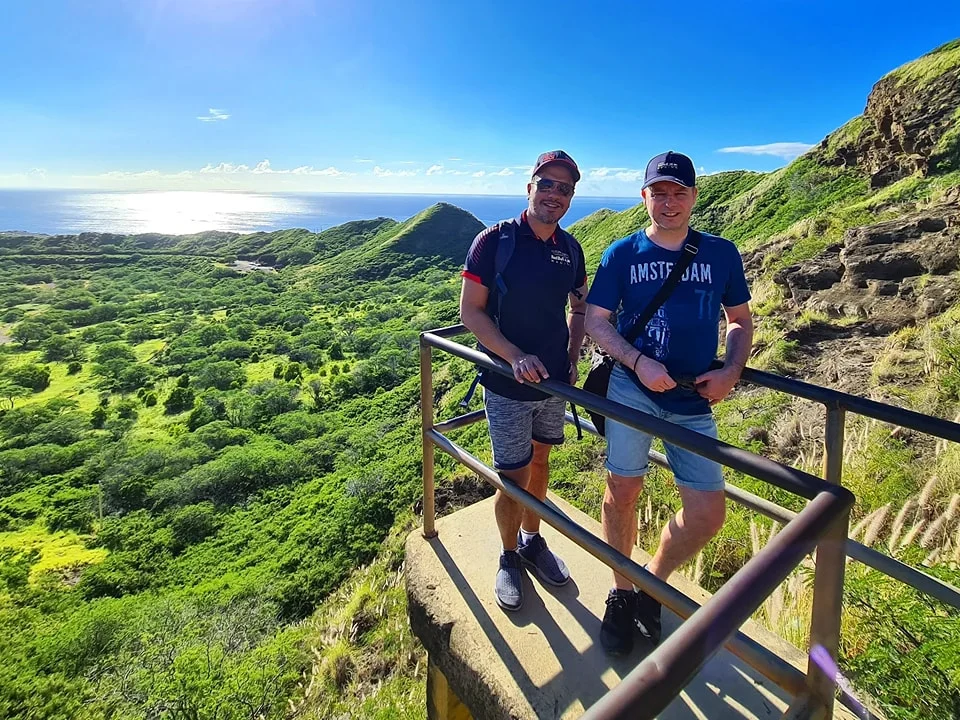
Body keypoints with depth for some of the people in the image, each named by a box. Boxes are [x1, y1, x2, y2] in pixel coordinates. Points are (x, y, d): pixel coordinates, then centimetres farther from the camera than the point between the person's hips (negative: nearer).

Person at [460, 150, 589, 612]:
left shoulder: (570, 248, 3)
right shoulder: (494, 240, -12)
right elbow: (470, 311, -13)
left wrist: (573, 358, 3)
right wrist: (516, 357, -23)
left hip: (554, 381, 5)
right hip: (508, 384, -5)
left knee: (539, 462, 19)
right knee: (514, 477, 2)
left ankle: (532, 541, 41)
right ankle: (509, 557, 28)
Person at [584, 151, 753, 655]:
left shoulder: (721, 253, 10)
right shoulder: (622, 254, 4)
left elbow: (741, 320, 17)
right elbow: (595, 321, 1)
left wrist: (731, 372, -1)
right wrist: (640, 361, -13)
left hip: (694, 400, 3)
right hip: (633, 387, -2)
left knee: (708, 513, 0)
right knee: (623, 491, -4)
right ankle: (621, 595, 21)